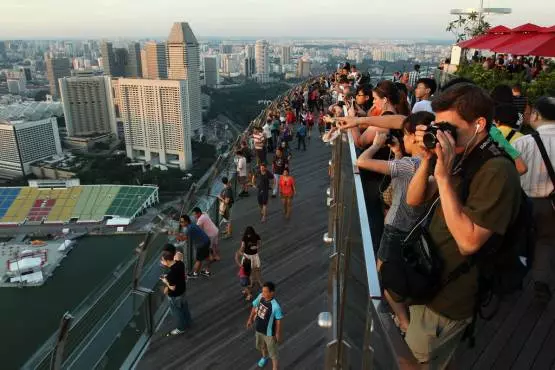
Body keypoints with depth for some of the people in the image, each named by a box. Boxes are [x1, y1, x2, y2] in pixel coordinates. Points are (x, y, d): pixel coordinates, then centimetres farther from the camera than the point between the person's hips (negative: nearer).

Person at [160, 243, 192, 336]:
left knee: (176, 311, 18)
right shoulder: (180, 263, -14)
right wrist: (168, 278, 5)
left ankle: (180, 328, 40)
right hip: (182, 290, 7)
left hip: (175, 295, -7)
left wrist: (165, 281, -12)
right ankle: (188, 322, 52)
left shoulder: (171, 273, -38)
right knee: (184, 307, 29)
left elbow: (172, 288, -27)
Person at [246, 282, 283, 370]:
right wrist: (250, 319, 10)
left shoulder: (275, 306, -35)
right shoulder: (260, 296, -19)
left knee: (272, 352, 16)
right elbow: (255, 306, 1)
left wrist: (278, 334, -11)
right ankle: (265, 357, 64)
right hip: (259, 329, 7)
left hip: (269, 332, -6)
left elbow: (278, 321, -22)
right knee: (261, 346, 33)